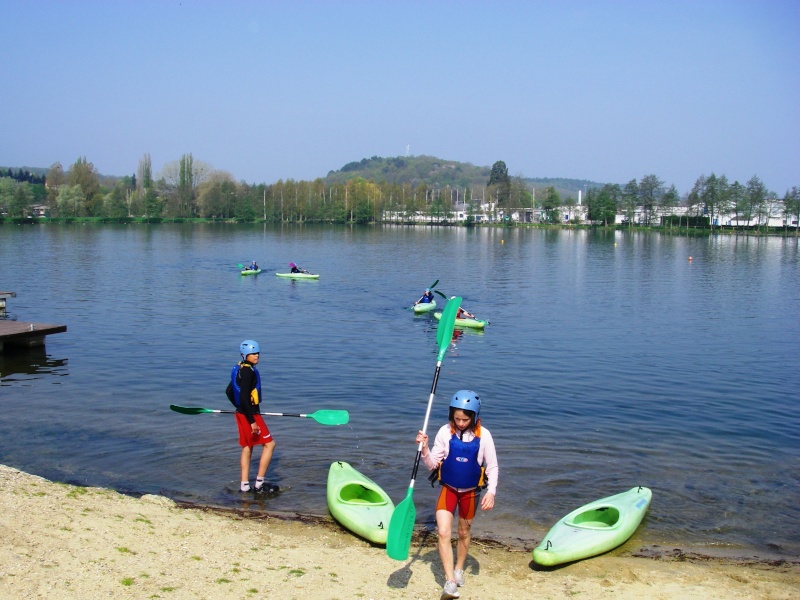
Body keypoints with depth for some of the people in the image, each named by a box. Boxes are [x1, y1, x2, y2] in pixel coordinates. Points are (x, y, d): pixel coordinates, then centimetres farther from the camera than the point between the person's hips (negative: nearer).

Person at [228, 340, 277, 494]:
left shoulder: (239, 369, 9)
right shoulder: (248, 371, -20)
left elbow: (230, 391, 19)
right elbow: (244, 397, -26)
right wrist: (252, 421, -24)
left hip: (242, 413, 10)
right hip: (250, 414, -10)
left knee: (247, 447, 15)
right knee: (269, 444, -1)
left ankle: (244, 485, 19)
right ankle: (259, 484, 2)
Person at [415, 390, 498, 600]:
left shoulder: (483, 435, -15)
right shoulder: (445, 432, -15)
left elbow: (492, 467, -6)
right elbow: (432, 464, -9)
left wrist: (491, 492, -14)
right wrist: (425, 449, -27)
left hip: (470, 492, 1)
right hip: (448, 489, 0)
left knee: (464, 533, 18)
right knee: (443, 533, -14)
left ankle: (459, 569, 42)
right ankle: (450, 582, -10)